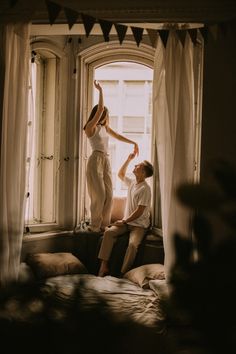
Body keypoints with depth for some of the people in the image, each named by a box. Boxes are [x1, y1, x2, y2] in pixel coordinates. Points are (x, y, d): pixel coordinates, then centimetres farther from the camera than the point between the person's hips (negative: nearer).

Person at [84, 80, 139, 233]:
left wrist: (134, 142, 22)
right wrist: (100, 90, -13)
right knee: (99, 194, -8)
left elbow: (119, 136, 26)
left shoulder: (105, 128, 15)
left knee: (108, 195, 4)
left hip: (106, 161, 8)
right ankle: (95, 225, 1)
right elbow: (100, 109, -17)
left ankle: (104, 224, 11)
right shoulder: (91, 127, -7)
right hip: (95, 160, -8)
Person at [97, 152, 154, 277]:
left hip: (139, 225, -7)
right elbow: (120, 174, 30)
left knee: (133, 244, -33)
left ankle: (123, 274, -27)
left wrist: (123, 221, -14)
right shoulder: (132, 182, 9)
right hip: (127, 222, 7)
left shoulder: (145, 189, -16)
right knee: (109, 232, -19)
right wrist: (128, 159, 21)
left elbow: (139, 212, -19)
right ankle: (104, 266, -21)